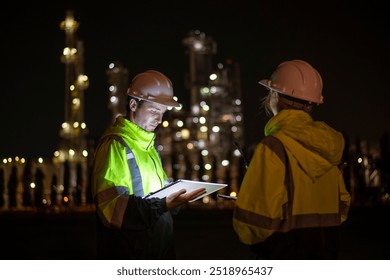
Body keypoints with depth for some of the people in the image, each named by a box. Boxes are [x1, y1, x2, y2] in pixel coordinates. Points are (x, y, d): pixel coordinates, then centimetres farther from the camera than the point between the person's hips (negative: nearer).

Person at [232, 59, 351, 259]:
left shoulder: (274, 146, -16)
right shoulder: (328, 143, 6)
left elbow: (259, 215, -19)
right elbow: (341, 206, 14)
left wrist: (250, 237, 1)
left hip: (286, 253, -7)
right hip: (325, 253, 7)